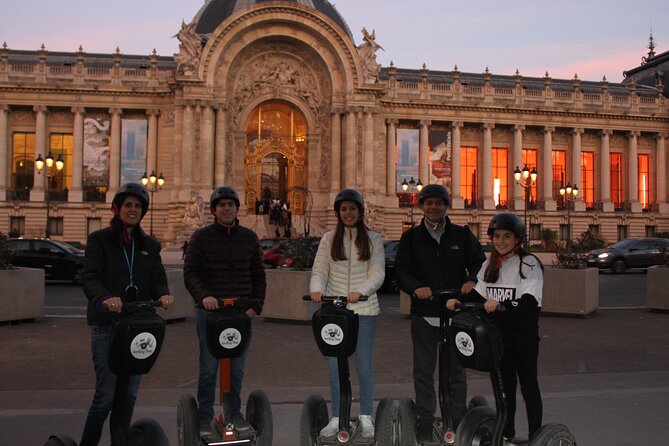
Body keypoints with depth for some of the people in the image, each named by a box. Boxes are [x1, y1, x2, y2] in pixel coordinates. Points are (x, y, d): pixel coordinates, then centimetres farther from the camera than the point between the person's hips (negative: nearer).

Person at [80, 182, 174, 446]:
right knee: (107, 393, -6)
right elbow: (90, 278, -11)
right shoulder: (99, 240, 1)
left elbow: (157, 278, 6)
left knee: (129, 393, 10)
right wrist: (105, 298, -31)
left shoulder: (149, 245, 14)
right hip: (106, 325, -4)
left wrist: (163, 294, -18)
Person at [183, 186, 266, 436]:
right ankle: (205, 417, 14)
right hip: (209, 311, -2)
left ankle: (235, 413, 22)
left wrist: (256, 304, 0)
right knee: (208, 368, 1)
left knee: (237, 368, 9)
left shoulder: (249, 238, 10)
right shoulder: (201, 237, 2)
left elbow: (258, 274, 12)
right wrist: (203, 295, -20)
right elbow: (190, 272, -3)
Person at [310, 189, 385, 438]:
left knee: (365, 365, 4)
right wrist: (316, 289, -20)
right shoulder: (329, 239, 7)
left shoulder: (373, 239, 3)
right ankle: (337, 417, 18)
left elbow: (378, 275, -6)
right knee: (335, 366, 6)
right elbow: (319, 270, 2)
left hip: (364, 309, -1)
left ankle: (366, 417, 18)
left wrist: (360, 292, -24)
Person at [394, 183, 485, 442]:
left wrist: (472, 280, -15)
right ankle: (425, 423, 18)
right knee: (423, 371, 6)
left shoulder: (462, 235, 7)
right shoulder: (411, 238, 6)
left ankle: (459, 422, 21)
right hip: (424, 315, 0)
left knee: (456, 370, 9)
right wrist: (416, 287, -19)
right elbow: (400, 271, 0)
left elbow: (479, 261, 6)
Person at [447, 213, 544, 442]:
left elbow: (529, 302, -21)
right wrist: (458, 301, -11)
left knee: (528, 386, 4)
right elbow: (479, 295, 7)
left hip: (523, 335, -5)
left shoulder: (529, 264, -10)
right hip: (498, 333, 6)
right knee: (505, 384, 16)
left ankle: (535, 436, 16)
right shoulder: (489, 265, 10)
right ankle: (506, 434, 28)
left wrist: (500, 305, -34)